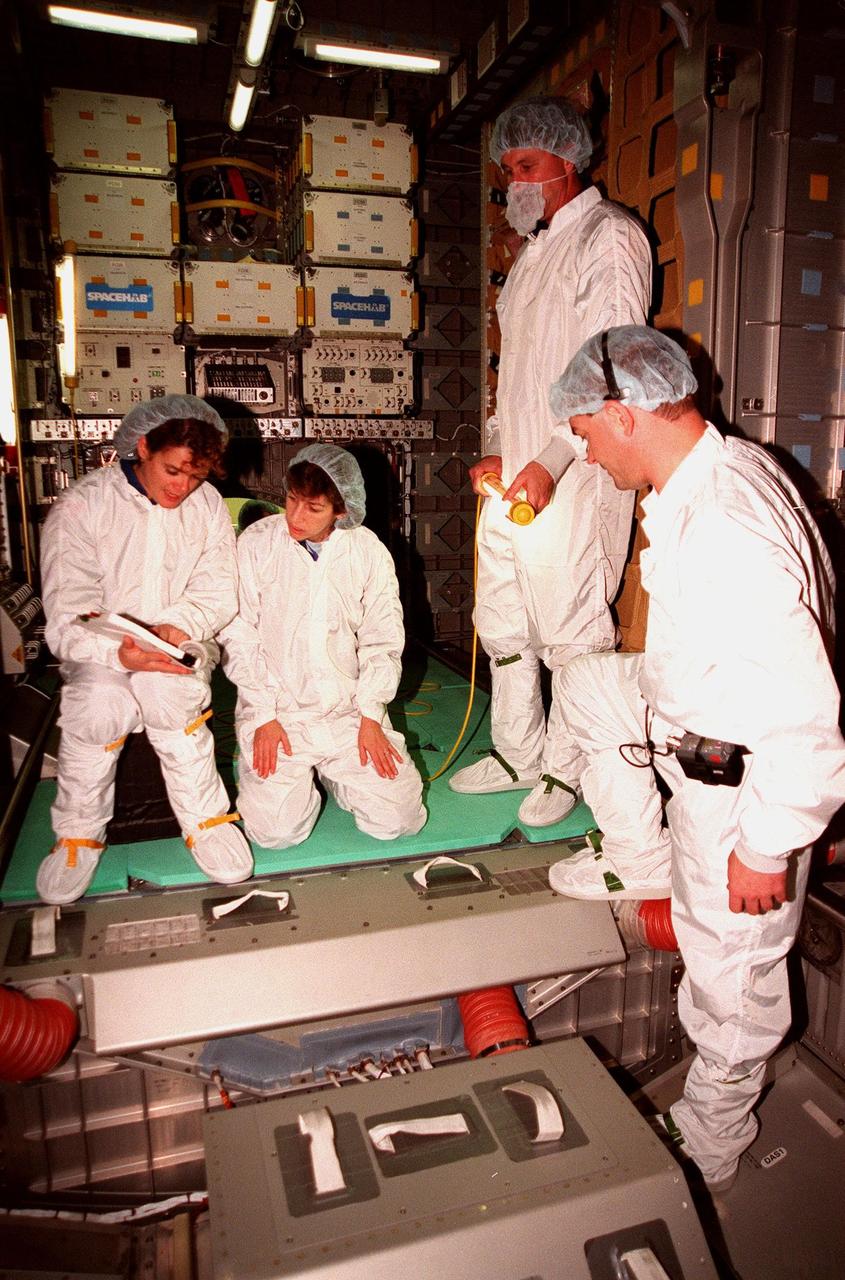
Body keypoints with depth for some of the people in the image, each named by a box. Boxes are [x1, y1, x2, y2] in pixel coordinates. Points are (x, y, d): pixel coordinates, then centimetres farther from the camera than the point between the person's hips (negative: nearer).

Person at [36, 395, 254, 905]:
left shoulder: (208, 505, -1)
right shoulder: (81, 506, -9)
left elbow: (219, 594, -3)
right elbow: (67, 616, -15)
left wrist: (173, 627, -24)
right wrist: (117, 652, -36)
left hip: (183, 644, 1)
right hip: (102, 650, -1)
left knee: (167, 688, -32)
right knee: (98, 703, -31)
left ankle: (204, 819, -13)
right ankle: (80, 832, -5)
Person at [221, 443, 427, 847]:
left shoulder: (369, 552, -1)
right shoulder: (255, 544, -6)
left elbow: (381, 641, 4)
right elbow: (238, 639, -3)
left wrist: (370, 715, -5)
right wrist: (265, 717, -9)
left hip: (349, 712, 2)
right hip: (276, 712, -1)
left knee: (398, 819, -7)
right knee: (277, 831, -14)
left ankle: (333, 774, 22)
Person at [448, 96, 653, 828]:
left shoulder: (608, 237, -3)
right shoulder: (534, 249, 23)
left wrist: (552, 461, -20)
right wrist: (497, 449, 13)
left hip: (570, 477, -8)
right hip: (514, 472, 9)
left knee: (572, 631, -2)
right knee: (504, 623, 12)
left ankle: (566, 770, 14)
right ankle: (518, 755, 26)